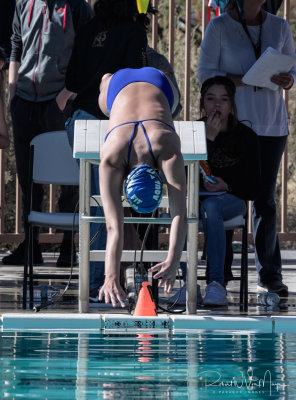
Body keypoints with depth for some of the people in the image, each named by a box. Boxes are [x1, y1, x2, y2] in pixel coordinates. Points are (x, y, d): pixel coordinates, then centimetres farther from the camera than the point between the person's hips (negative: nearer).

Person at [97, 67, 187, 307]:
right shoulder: (110, 161, -44)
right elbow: (114, 226, -48)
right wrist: (111, 277, -57)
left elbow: (180, 214, -50)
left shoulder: (169, 154, -47)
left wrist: (173, 262, -61)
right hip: (119, 84, 0)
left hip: (157, 84, 0)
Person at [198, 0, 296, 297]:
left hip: (271, 123, 2)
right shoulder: (219, 27, -1)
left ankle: (270, 274, 4)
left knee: (265, 198, 2)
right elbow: (206, 74, -4)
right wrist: (248, 79, -18)